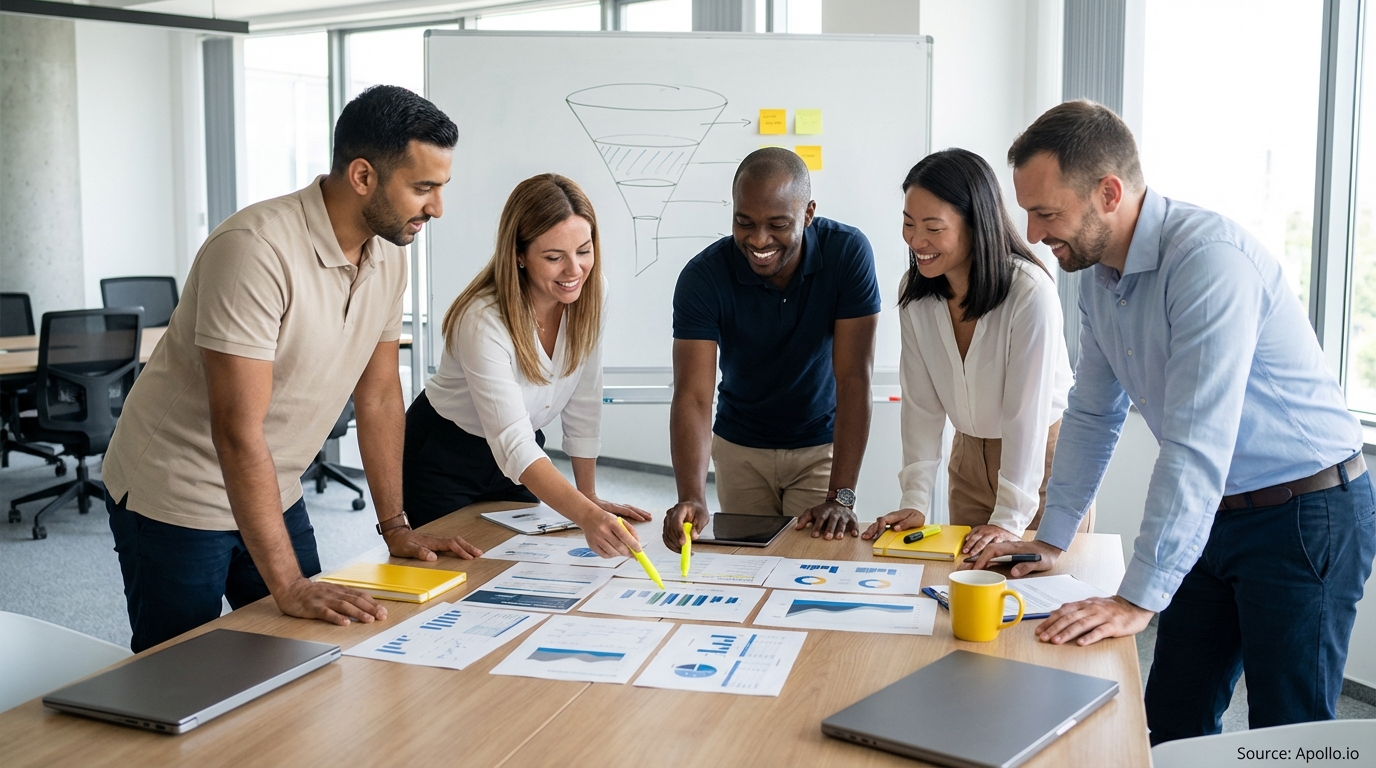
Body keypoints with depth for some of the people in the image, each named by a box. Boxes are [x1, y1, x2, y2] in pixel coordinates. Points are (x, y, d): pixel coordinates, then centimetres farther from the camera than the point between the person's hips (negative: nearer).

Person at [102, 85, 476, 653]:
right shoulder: (256, 249, -29)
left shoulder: (387, 254, -4)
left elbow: (379, 394, 5)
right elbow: (238, 432, -32)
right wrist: (288, 586, -32)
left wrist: (396, 528, 4)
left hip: (273, 493, 7)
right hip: (175, 501, -7)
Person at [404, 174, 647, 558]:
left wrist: (590, 498, -4)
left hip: (518, 464, 5)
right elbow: (513, 446, -42)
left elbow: (583, 407, -5)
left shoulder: (587, 296, -15)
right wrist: (586, 517, -54)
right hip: (442, 460, -5)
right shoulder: (483, 321, -34)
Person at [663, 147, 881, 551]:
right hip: (740, 449, 1)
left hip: (822, 445, -1)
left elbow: (854, 378, -23)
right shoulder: (703, 276, -22)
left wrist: (840, 497, -28)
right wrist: (691, 498, -44)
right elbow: (693, 396, -28)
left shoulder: (848, 253, -22)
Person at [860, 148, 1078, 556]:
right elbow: (921, 401, -8)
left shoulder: (1031, 293, -27)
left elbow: (1026, 409, -25)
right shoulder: (915, 292, -9)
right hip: (970, 455, 5)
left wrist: (1010, 518, -24)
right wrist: (914, 502, -12)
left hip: (1043, 453, -4)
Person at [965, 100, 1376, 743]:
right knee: (1172, 726, 11)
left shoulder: (1209, 260, -26)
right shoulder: (1100, 273, 3)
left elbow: (1197, 444, -30)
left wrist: (1139, 599, -29)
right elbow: (1092, 414, 14)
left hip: (1306, 515, -8)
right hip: (1214, 516, 8)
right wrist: (1052, 538, 13)